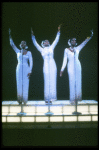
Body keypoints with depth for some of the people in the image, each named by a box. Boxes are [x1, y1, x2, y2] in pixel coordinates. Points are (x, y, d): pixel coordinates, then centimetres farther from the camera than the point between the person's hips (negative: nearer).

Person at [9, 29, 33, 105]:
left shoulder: (29, 52, 4)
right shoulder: (18, 51, 10)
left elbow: (31, 62, -1)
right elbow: (12, 44, 4)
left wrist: (30, 71, -10)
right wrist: (10, 35, -3)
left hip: (26, 69, -2)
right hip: (19, 69, 2)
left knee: (25, 85, -3)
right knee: (19, 84, 0)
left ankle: (25, 100, 2)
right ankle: (20, 100, 6)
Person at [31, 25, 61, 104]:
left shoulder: (51, 47, 15)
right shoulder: (41, 50, 11)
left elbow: (56, 40, 15)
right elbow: (35, 43, 9)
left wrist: (58, 31, 12)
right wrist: (32, 35, 4)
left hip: (53, 66, 2)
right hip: (46, 66, -1)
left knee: (53, 81, -1)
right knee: (47, 82, -2)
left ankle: (51, 97, 4)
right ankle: (47, 98, 2)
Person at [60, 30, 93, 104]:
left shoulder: (77, 48, 8)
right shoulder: (66, 50, 3)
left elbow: (84, 43, -5)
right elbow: (65, 60, 3)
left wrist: (90, 37, -18)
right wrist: (62, 70, -2)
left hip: (78, 66, 3)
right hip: (71, 67, -3)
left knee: (78, 82, 2)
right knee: (72, 82, -4)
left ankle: (78, 97, 9)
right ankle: (72, 99, -1)